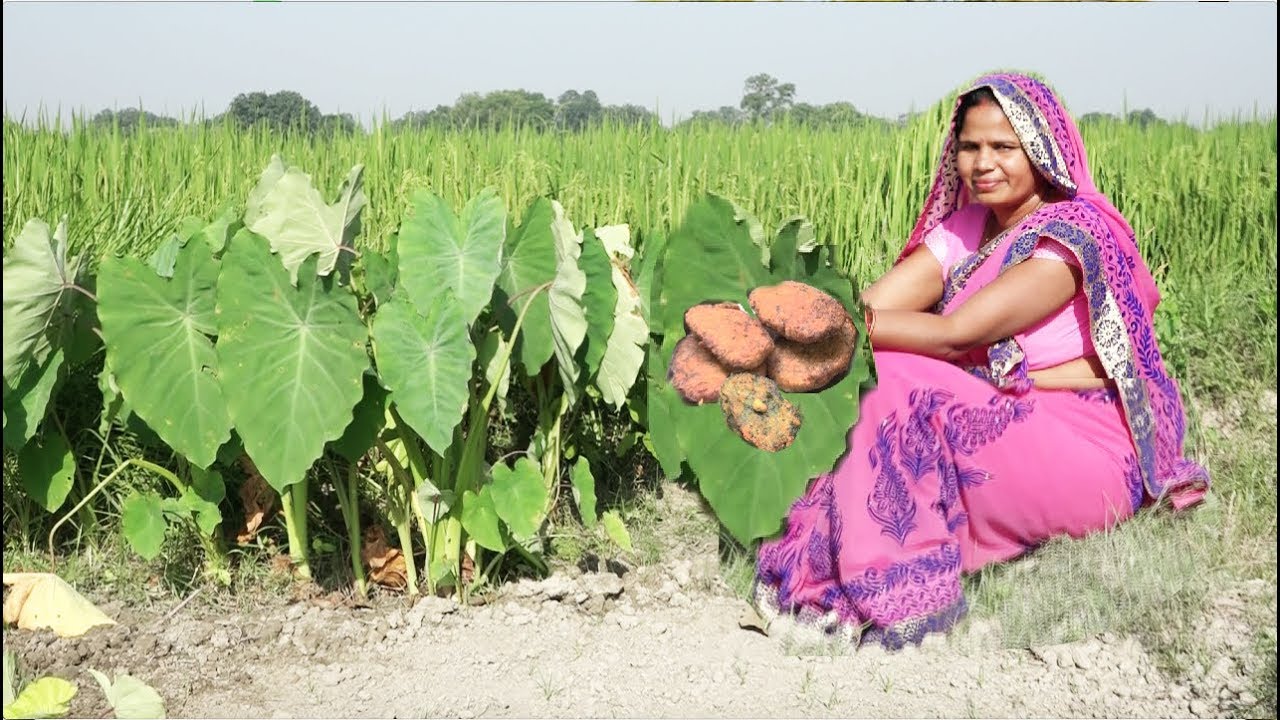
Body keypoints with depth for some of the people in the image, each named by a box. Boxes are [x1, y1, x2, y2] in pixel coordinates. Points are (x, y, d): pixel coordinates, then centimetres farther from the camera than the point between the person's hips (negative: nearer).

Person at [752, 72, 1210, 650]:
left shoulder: (1071, 234, -15)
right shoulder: (963, 229, 7)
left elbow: (955, 335, -26)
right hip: (1001, 426, 7)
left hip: (1090, 455, -7)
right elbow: (872, 308, -7)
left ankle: (897, 595, -18)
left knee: (897, 383, -25)